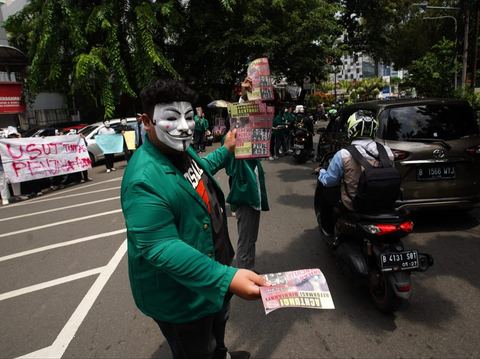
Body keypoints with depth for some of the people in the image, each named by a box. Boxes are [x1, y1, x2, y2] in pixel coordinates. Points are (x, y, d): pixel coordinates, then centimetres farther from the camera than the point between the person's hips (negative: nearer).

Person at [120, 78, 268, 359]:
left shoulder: (183, 150, -4)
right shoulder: (145, 180, -34)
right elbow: (161, 248, -37)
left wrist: (226, 151, 25)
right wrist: (226, 278, -44)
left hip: (214, 268, 9)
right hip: (180, 297, -9)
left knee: (219, 321, 35)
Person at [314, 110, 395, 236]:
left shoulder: (343, 155, -21)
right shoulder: (387, 152, -9)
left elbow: (329, 181, -8)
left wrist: (320, 172, 14)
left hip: (353, 205, -5)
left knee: (325, 191, 22)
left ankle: (327, 228, 38)